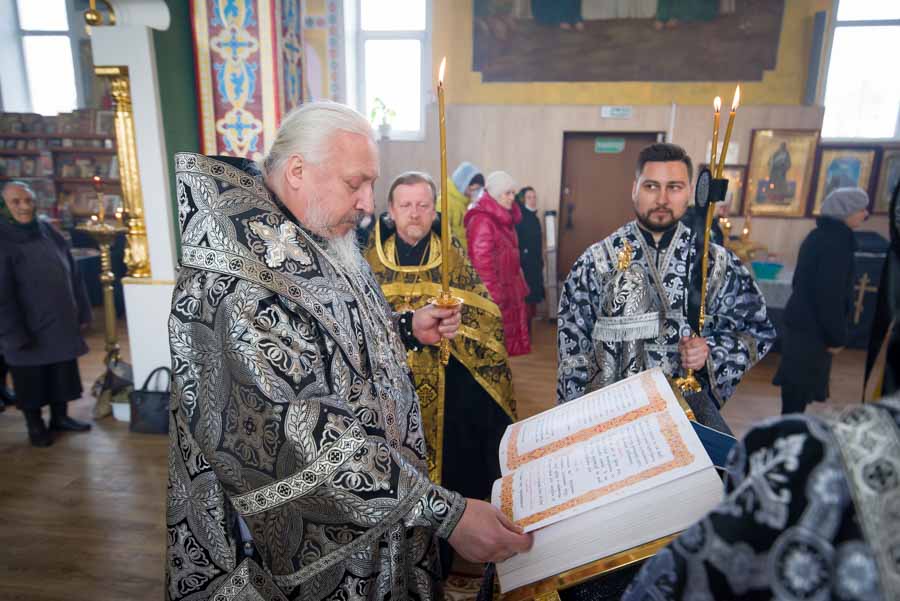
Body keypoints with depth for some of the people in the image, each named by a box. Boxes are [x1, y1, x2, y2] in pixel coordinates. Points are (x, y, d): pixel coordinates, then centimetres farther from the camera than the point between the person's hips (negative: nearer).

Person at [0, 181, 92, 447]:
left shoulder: (49, 233, 4)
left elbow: (73, 274, 9)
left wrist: (82, 313, 7)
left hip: (61, 323, 5)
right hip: (28, 329, -5)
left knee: (62, 373, 15)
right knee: (31, 379, 10)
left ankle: (60, 417, 32)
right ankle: (35, 425, 27)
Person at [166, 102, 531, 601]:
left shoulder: (317, 249, 1)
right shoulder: (234, 283, -29)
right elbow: (308, 443, -33)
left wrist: (408, 327, 0)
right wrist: (446, 513, -32)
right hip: (310, 542, -8)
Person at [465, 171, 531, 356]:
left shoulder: (505, 219, 15)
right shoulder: (482, 220, -16)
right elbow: (481, 262, -21)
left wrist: (520, 288, 15)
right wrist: (492, 295, -22)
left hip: (508, 292, 9)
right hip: (492, 295, -9)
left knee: (505, 338, 14)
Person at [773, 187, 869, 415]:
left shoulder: (820, 235, 11)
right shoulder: (837, 241, -18)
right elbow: (831, 294, -21)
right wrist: (837, 337, -13)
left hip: (800, 320, 9)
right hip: (813, 327, -9)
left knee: (796, 381, 17)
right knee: (801, 385, 0)